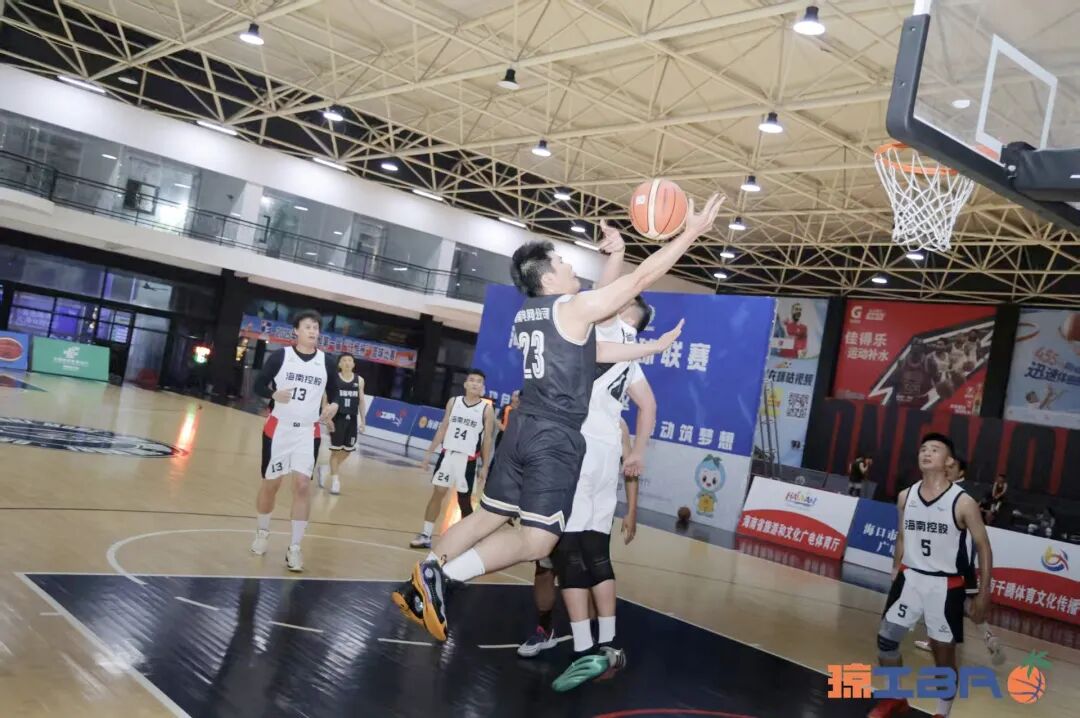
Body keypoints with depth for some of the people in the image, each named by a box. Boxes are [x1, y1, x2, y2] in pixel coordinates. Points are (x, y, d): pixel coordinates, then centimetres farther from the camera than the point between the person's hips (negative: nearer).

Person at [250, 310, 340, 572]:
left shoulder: (326, 362, 3)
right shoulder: (280, 356, -3)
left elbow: (333, 391, 13)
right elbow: (258, 385, 0)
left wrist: (334, 405, -10)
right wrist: (274, 394, -21)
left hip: (308, 432, 1)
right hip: (278, 428, -1)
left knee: (302, 485, -10)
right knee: (270, 484, 10)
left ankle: (294, 548, -3)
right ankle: (262, 532, 36)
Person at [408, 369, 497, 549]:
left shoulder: (487, 409, -3)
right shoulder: (453, 402, 5)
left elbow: (488, 439, -2)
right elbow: (442, 428, 10)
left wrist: (485, 466, -5)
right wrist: (429, 452, 6)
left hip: (468, 459, -3)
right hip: (448, 454, 3)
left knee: (464, 501, 3)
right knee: (437, 493, 2)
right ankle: (425, 536, 9)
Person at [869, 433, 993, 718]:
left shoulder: (963, 502, -13)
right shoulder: (905, 496, 1)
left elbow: (983, 548, -6)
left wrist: (983, 595, -8)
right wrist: (895, 575, 15)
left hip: (946, 585, -4)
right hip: (910, 577, 4)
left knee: (944, 655, 6)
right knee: (886, 637, 6)